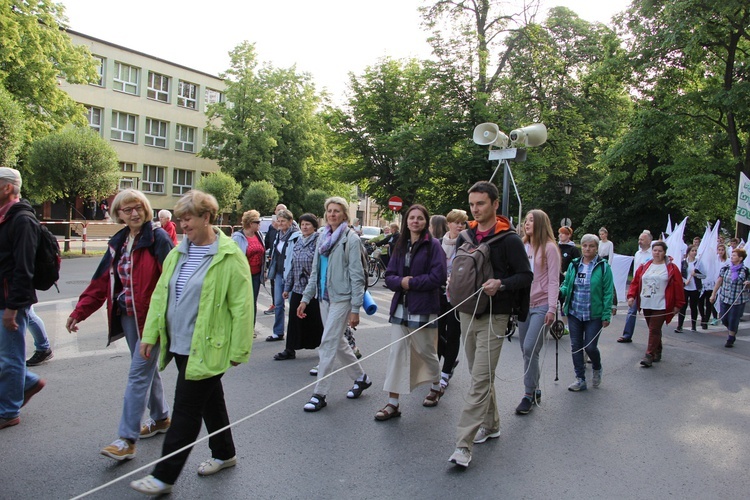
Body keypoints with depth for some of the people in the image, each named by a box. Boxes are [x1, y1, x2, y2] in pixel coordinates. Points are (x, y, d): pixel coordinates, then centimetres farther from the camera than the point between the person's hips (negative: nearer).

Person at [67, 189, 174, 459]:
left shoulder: (158, 239, -12)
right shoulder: (117, 242, 9)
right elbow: (101, 281, 10)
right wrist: (79, 311, 4)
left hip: (151, 317, -7)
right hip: (128, 317, 7)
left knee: (138, 374, -5)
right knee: (146, 368, 19)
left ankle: (127, 439, 1)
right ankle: (161, 417, 36)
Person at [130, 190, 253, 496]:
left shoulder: (230, 256, -14)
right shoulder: (178, 253, 8)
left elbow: (241, 307, -14)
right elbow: (160, 295, 12)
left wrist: (238, 350, -13)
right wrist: (150, 334, 8)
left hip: (206, 348, -7)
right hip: (180, 344, 7)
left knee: (186, 410, 1)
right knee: (210, 400, 20)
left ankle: (164, 476, 13)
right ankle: (224, 453, 38)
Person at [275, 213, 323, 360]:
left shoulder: (319, 241, -8)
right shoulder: (298, 242, 13)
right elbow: (292, 266, 16)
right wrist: (287, 287, 16)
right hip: (298, 288, 6)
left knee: (316, 320, 5)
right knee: (294, 319, 7)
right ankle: (290, 350, 16)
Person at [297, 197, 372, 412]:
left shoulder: (351, 238, -8)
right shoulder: (323, 237, 11)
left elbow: (356, 275, -11)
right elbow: (315, 271, 16)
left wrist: (355, 309, -15)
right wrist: (305, 298, 11)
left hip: (342, 298, -7)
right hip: (325, 297, 7)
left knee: (328, 344, -7)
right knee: (338, 342, 14)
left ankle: (319, 394, 2)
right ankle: (361, 377, 33)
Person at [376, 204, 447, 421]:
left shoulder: (433, 245, -7)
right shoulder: (400, 246, 10)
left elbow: (439, 276, -16)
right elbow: (389, 275, 8)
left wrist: (411, 283, -14)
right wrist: (401, 281, -14)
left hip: (423, 308, -5)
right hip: (400, 307, 5)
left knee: (425, 351, 11)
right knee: (396, 353, 1)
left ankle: (436, 387, 39)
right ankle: (393, 403, 6)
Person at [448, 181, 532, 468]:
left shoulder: (509, 239, -9)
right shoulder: (465, 236, 9)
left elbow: (526, 275, -8)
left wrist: (501, 284, -25)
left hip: (493, 316, -6)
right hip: (468, 313, 7)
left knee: (480, 380, -8)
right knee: (480, 375, 17)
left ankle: (463, 446, -7)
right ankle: (491, 424, 35)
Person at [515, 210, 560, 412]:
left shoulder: (549, 248, -4)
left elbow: (553, 281, -7)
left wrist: (552, 308, -14)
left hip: (542, 306, -6)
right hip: (524, 305, 6)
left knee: (530, 348, -13)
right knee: (526, 350, 9)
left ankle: (529, 395, 0)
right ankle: (534, 390, 24)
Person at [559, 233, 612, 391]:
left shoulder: (603, 266, -4)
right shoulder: (574, 265, 7)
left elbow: (608, 292, -5)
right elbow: (566, 286, 12)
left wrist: (606, 315, -10)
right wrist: (561, 291, -12)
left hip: (594, 315, -4)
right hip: (574, 313, 4)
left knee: (590, 347, -1)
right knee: (576, 346, 5)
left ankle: (597, 369, 31)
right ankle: (580, 379, 17)